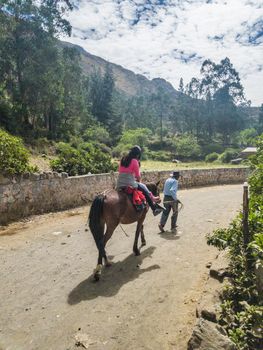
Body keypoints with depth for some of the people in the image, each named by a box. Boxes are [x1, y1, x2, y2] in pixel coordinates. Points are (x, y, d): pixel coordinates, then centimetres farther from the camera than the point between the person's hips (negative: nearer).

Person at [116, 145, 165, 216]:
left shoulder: (123, 159, 11)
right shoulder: (134, 161, -8)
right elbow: (138, 175, -2)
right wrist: (138, 180, 20)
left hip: (119, 185, 7)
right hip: (129, 184, -7)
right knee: (144, 188, 14)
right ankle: (154, 208, 18)